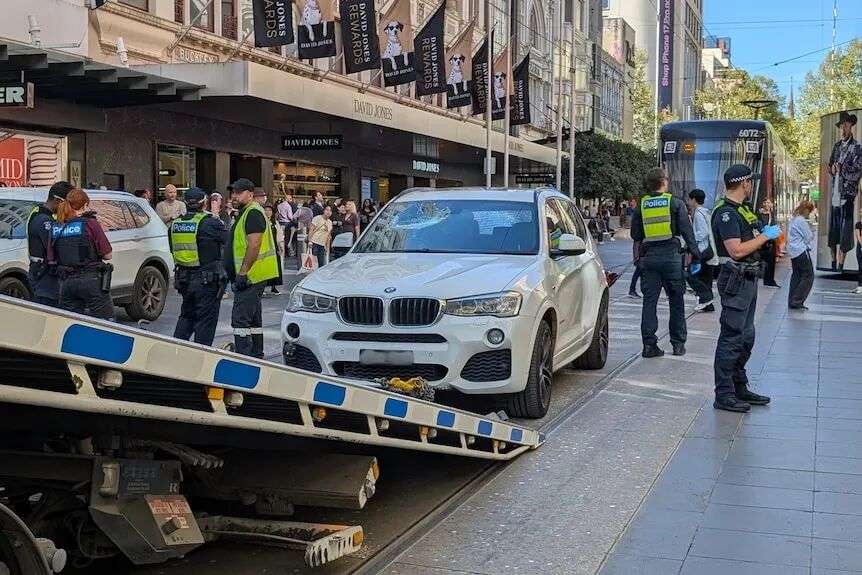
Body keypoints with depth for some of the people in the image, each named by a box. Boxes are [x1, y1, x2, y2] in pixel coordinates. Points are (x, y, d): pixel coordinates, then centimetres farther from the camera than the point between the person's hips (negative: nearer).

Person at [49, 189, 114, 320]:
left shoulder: (55, 228, 7)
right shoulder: (90, 224, -7)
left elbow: (51, 260, 8)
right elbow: (108, 255, -5)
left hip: (66, 283, 5)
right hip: (91, 280, -5)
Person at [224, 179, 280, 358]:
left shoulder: (253, 213, -13)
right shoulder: (246, 212, 20)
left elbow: (254, 245, -23)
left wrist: (243, 273, -24)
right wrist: (232, 273, 26)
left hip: (250, 276, -11)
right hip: (255, 276, 11)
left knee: (240, 319, -12)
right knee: (254, 319, 15)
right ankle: (256, 355, 22)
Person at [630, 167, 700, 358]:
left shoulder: (641, 206, 7)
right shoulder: (675, 203, -1)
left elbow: (636, 236, 8)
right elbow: (687, 232, -3)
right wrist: (695, 255, 0)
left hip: (649, 257, 2)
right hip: (671, 255, -2)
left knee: (649, 301, 4)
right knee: (676, 300, 8)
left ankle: (649, 344, -1)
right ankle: (678, 343, 12)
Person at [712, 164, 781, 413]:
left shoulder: (741, 209, 16)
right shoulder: (726, 213, -16)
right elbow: (737, 250, -23)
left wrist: (767, 232, 10)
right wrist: (765, 236, -14)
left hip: (748, 280, 11)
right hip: (735, 280, -11)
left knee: (746, 337, 16)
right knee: (731, 338, -7)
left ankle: (739, 388, 26)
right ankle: (724, 395, -3)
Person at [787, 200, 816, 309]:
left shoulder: (793, 220, 14)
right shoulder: (801, 221, -16)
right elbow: (809, 237, -14)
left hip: (793, 251, 10)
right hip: (802, 251, -10)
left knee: (796, 276, 13)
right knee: (808, 276, -4)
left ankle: (792, 301, 13)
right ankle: (796, 301, -9)